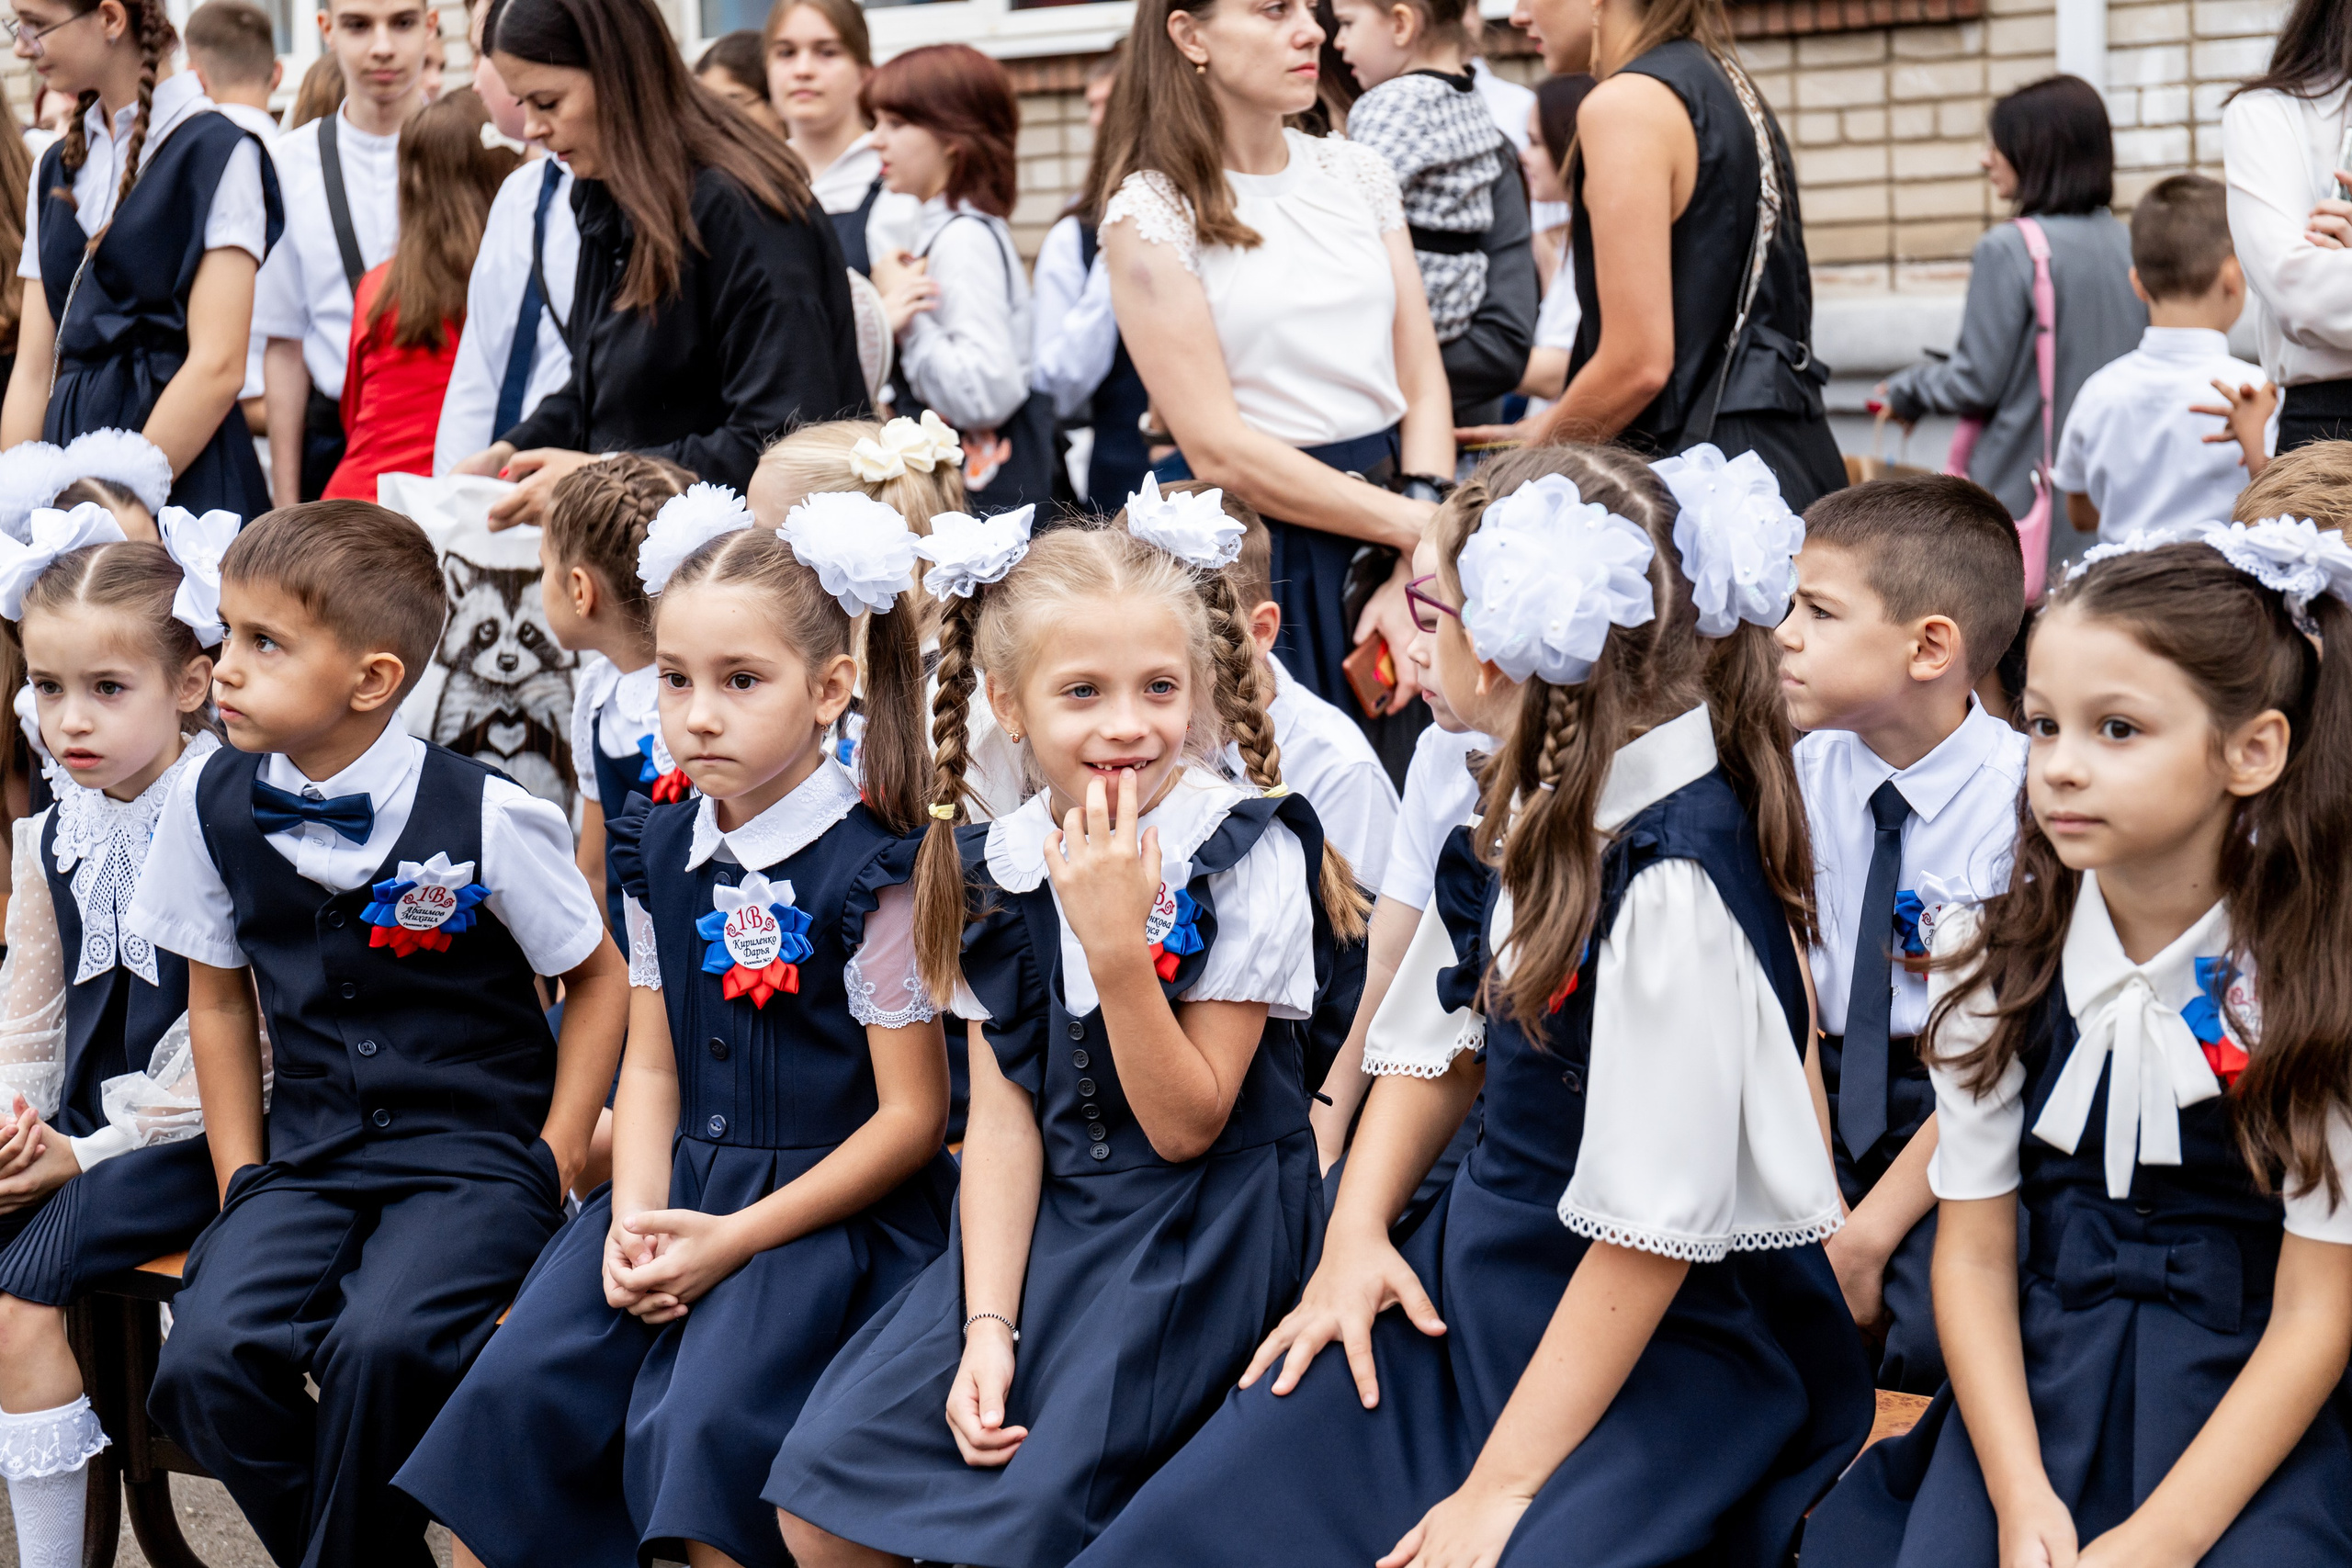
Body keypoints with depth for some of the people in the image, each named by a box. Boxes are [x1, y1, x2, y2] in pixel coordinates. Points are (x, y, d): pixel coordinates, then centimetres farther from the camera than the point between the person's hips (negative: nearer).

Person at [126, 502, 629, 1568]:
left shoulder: (483, 817, -11)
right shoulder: (212, 806, 1)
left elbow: (599, 977, 2)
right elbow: (220, 999, 14)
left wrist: (553, 1163, -4)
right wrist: (244, 1180, 6)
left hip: (474, 1146, -4)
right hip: (311, 1149, 4)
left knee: (380, 1344, -32)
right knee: (205, 1358, -22)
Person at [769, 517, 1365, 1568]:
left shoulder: (1250, 857, -12)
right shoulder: (1000, 866, 2)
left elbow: (1186, 1126, -13)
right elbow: (1004, 1118, 2)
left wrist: (1117, 940, -24)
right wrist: (987, 1325, -9)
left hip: (1199, 1239, -5)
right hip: (1048, 1225, 5)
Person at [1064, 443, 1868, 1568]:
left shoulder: (1674, 882, -24)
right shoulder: (1534, 802, 2)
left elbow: (1648, 1231, -23)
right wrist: (1354, 1236, 4)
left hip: (1667, 1335, -8)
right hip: (1479, 1279, 8)